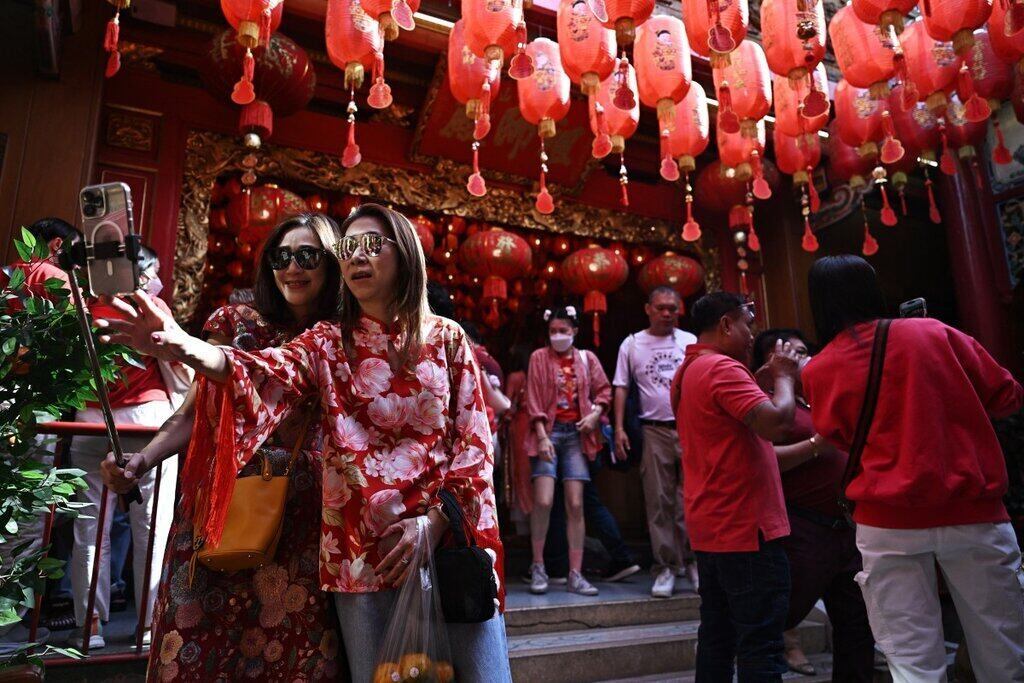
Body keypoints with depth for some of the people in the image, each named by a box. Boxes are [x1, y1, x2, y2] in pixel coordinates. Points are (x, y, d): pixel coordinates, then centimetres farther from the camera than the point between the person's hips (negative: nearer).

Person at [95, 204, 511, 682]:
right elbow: (266, 374, -16)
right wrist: (184, 347, -36)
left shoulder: (446, 338, 4)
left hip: (452, 540, 0)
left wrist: (435, 519, -11)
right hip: (362, 552, 1)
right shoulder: (327, 342, 4)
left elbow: (475, 441, 1)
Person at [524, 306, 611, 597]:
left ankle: (575, 575, 7)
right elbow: (533, 399, -2)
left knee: (575, 505, 0)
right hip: (548, 432, -2)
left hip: (576, 434, 2)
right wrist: (542, 436, -11)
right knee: (543, 501, -11)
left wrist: (595, 413, -5)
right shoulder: (539, 357, 3)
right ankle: (538, 567, 8)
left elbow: (604, 390, 15)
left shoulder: (587, 358, 10)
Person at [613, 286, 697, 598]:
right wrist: (619, 428, -3)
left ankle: (694, 561, 15)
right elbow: (621, 387, 6)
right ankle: (665, 567, 12)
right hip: (654, 431, 0)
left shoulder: (690, 341, 8)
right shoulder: (632, 344, 6)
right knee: (659, 501, 3)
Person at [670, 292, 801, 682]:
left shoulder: (688, 372, 15)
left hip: (711, 526, 10)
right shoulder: (722, 368, -16)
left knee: (717, 636, 16)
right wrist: (783, 376, -7)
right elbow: (776, 422, -25)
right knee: (760, 645, -2)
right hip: (745, 526, -10)